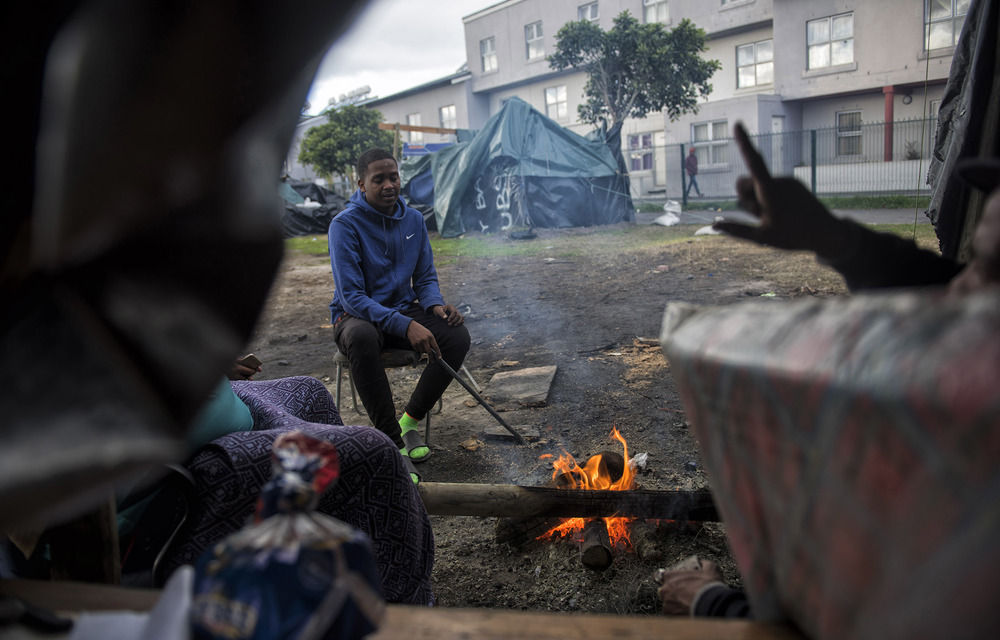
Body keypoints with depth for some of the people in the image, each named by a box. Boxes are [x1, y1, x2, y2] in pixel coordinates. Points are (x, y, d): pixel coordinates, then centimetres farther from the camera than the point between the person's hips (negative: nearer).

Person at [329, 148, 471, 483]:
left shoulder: (414, 219, 3)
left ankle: (410, 421, -7)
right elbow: (351, 296, -22)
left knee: (458, 336, -22)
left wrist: (436, 305, -17)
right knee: (363, 338, -41)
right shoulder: (345, 224, -15)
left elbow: (425, 278, 8)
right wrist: (405, 326, -33)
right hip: (355, 316, -5)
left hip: (403, 309, 5)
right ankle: (393, 443, -31)